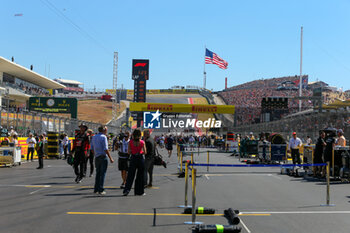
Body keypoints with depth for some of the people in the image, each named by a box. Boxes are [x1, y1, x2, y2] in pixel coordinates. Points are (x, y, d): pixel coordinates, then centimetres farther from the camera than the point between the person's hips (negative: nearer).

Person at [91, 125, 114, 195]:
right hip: (103, 157, -7)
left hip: (97, 157, 7)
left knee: (98, 173, 13)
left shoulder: (94, 137, 12)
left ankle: (96, 189, 12)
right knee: (102, 174, -3)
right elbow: (105, 149, -15)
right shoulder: (103, 137, -10)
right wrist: (110, 158, -12)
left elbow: (92, 149, 14)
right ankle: (101, 190, -4)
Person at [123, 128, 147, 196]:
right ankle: (139, 191, 14)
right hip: (140, 158, 0)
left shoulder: (130, 142, -5)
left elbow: (129, 152, -4)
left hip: (133, 158, 0)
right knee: (140, 176, 10)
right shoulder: (142, 142, -6)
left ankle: (127, 189, -8)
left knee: (130, 175, 6)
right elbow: (145, 152, -4)